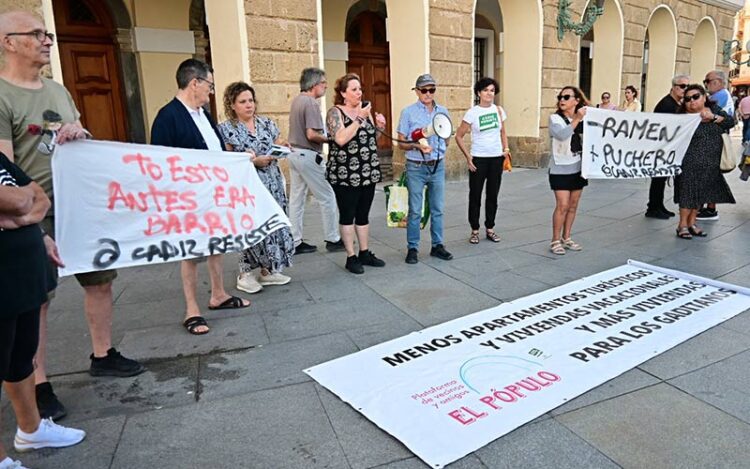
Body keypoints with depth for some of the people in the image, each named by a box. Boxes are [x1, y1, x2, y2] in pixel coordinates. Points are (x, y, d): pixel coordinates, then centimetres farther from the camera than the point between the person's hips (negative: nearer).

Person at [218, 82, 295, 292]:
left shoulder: (266, 123, 9)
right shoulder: (226, 130, -5)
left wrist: (282, 147, -8)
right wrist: (253, 161, -19)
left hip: (272, 184, 5)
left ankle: (267, 271, 20)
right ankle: (245, 275, 11)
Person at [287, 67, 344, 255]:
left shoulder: (297, 100, 12)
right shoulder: (311, 103, -16)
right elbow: (311, 134, -24)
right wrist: (329, 139, -9)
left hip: (294, 153, 9)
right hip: (308, 156, -9)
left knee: (296, 199, 11)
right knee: (327, 197, 3)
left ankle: (295, 242, 17)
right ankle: (333, 239, 12)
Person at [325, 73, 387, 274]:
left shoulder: (365, 109, 11)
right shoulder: (335, 112, -6)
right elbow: (340, 139, -22)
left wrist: (379, 127, 2)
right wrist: (359, 119, -20)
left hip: (368, 172, 5)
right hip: (345, 174, -5)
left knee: (363, 214, 12)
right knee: (347, 215, 3)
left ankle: (365, 253, 22)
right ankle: (351, 257, 11)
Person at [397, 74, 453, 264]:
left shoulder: (443, 111, 8)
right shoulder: (408, 112, -4)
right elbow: (401, 143, -5)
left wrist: (439, 149, 4)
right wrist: (417, 146, -21)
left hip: (438, 166, 4)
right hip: (416, 167, -4)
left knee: (437, 209, 10)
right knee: (415, 211, 1)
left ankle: (437, 245, 22)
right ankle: (412, 248, 11)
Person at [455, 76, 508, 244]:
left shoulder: (499, 110, 5)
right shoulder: (472, 113, -6)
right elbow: (459, 136, -3)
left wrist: (506, 149, 5)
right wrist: (467, 156, -8)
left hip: (497, 159, 3)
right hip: (478, 159, -3)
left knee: (492, 195, 9)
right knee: (475, 196, 3)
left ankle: (490, 229, 22)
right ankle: (475, 230, 15)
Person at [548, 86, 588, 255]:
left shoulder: (583, 118, 5)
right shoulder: (555, 118, -7)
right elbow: (562, 135, -25)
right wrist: (576, 119, -25)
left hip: (578, 168, 5)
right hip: (560, 169, -5)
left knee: (573, 205, 11)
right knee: (562, 205, -7)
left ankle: (566, 238, 24)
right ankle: (555, 241, 6)